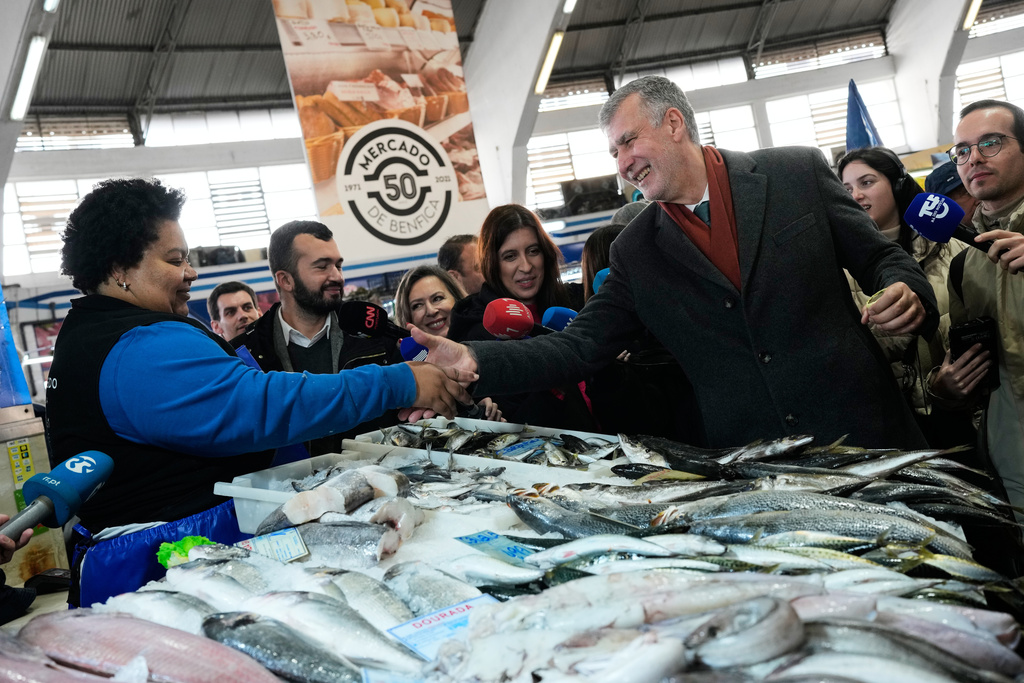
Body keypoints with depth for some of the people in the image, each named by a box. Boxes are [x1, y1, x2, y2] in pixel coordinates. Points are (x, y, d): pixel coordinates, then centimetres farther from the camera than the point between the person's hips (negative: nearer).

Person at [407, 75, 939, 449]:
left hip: (866, 436, 0)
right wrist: (477, 362, -12)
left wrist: (906, 292, -16)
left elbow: (880, 257, 7)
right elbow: (581, 345, 1)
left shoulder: (797, 172, 1)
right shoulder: (635, 252, 5)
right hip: (750, 468, 1)